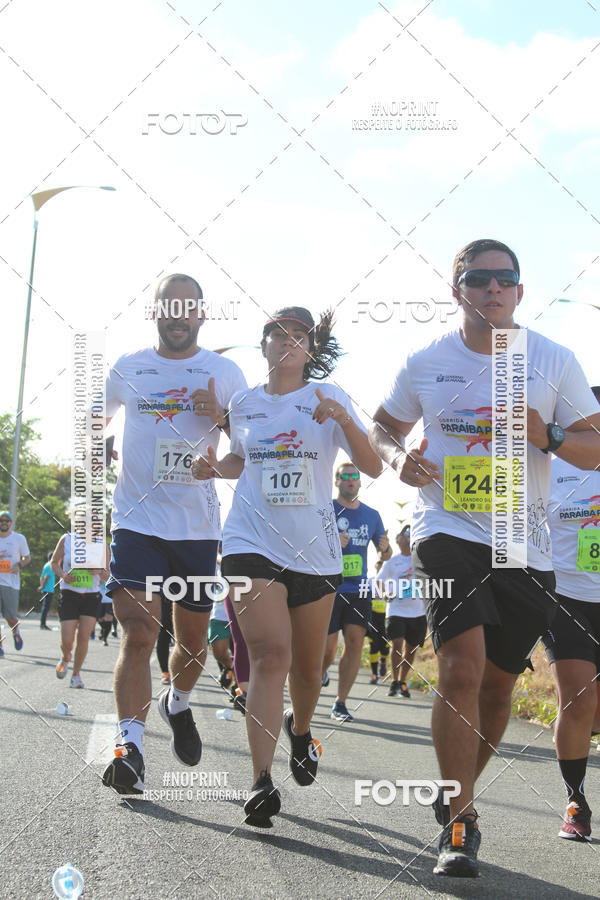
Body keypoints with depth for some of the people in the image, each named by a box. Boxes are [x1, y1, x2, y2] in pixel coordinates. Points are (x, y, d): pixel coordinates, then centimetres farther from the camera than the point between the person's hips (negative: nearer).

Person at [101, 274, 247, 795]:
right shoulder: (127, 370, 7)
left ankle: (178, 704, 42)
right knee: (139, 634, -17)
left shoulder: (224, 373, 5)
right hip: (137, 521, -1)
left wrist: (222, 418, -12)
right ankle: (130, 748, -22)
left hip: (198, 526, 1)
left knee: (194, 640, 12)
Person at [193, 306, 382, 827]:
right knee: (270, 655, -19)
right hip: (252, 543, -1)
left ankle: (300, 728, 46)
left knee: (308, 667, 12)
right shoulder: (243, 404, 9)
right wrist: (213, 467, 4)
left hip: (315, 549, 1)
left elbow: (373, 468, -6)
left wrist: (343, 418, -23)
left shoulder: (326, 398, 2)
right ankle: (262, 782, -23)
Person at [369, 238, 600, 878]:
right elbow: (384, 426, 18)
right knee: (462, 667, -19)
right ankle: (460, 824, -12)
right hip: (447, 531, -2)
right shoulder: (425, 363, 3)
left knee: (497, 684, 11)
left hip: (523, 546, 2)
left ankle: (454, 795, 35)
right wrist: (398, 457, -5)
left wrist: (544, 434, -17)